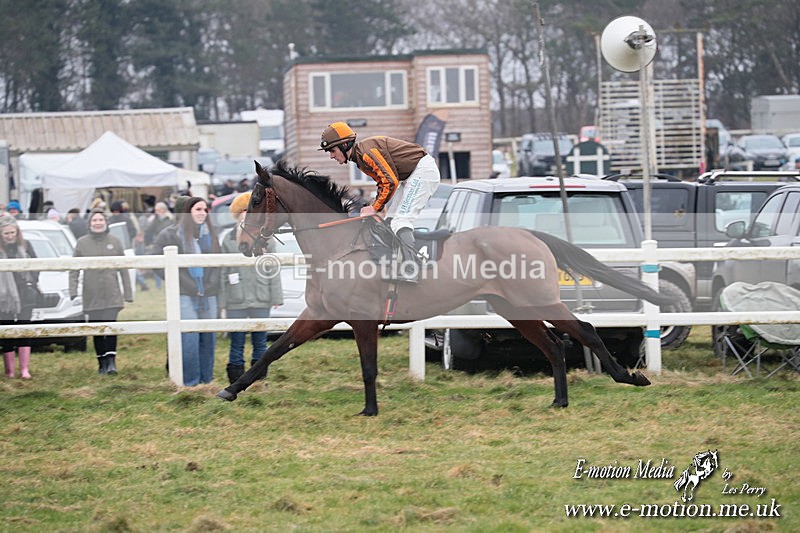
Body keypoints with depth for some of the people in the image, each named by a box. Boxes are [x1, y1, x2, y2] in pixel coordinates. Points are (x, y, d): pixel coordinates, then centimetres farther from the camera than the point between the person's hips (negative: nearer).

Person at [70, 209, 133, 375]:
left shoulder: (114, 242, 7)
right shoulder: (82, 243, 5)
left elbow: (123, 269, 8)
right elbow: (74, 269, 4)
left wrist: (128, 293, 5)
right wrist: (73, 290, -8)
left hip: (111, 294, -1)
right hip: (92, 294, 1)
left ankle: (111, 360, -12)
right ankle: (102, 362, 12)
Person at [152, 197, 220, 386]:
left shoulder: (210, 234, 12)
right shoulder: (171, 234, -4)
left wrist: (213, 282, 7)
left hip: (208, 295, 5)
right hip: (185, 295, -5)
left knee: (209, 338, 7)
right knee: (189, 338, -8)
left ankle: (207, 379, 15)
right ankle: (190, 382, -4)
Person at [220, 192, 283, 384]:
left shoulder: (266, 239, 7)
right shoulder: (229, 240, 6)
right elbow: (223, 272, 5)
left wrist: (276, 297, 2)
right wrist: (222, 301, 1)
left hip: (261, 300, 1)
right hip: (236, 301, -1)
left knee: (260, 342, 6)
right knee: (237, 342, -1)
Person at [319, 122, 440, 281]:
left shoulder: (367, 151, -21)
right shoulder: (359, 159, 10)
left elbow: (390, 182, -24)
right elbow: (383, 182, 16)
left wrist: (375, 208, -16)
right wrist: (375, 208, 2)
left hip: (423, 170, -11)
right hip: (411, 176, 11)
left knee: (401, 221, -20)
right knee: (391, 221, 10)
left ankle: (410, 271, -28)